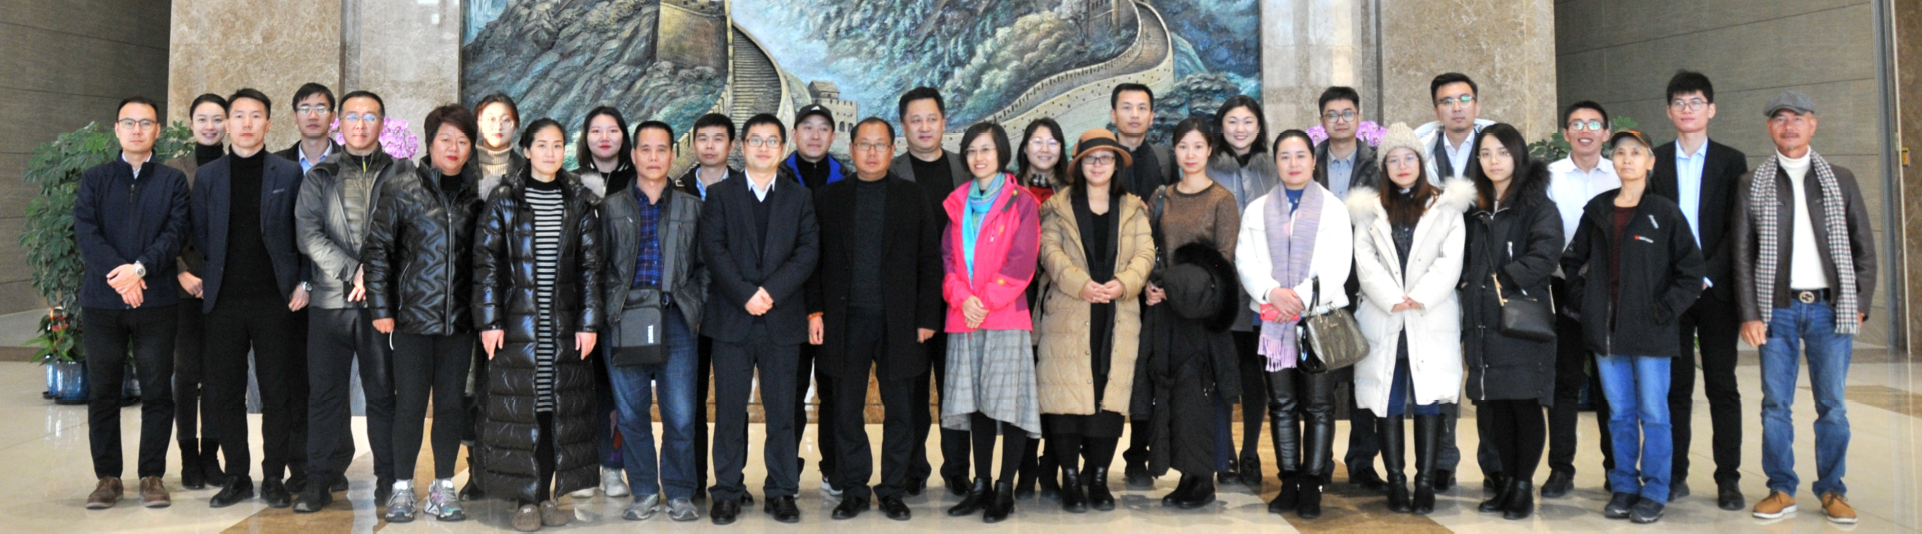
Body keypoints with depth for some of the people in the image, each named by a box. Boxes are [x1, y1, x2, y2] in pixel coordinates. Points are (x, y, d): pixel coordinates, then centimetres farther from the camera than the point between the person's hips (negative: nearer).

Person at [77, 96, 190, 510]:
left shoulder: (173, 181, 8)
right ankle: (108, 477, 15)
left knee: (157, 391, 1)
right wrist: (118, 275, -15)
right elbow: (85, 232, -1)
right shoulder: (95, 179, 11)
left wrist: (139, 268, -17)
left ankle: (152, 476, 10)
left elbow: (175, 232, -3)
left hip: (156, 301, -1)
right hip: (102, 301, 1)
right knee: (102, 392, 5)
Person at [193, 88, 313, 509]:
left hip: (275, 301, -2)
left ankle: (274, 479, 12)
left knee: (278, 393, 2)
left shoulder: (289, 174, 4)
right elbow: (199, 235, 13)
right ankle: (237, 478, 16)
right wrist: (201, 279, 3)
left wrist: (303, 283, -4)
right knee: (225, 394, 5)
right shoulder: (206, 176, 10)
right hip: (224, 301, 2)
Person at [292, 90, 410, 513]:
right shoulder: (319, 177, 13)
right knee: (325, 392, 4)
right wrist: (353, 271, -11)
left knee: (384, 392, 2)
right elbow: (308, 234, 1)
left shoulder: (403, 174, 8)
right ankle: (323, 478, 13)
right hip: (331, 299, 2)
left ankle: (390, 479, 10)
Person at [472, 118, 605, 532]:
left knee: (559, 405, 4)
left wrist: (589, 322, -2)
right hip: (517, 320, -2)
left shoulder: (579, 202, 7)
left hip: (563, 322, 2)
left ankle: (548, 494, 16)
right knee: (518, 405, 0)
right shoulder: (505, 199, 2)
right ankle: (525, 498, 10)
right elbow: (486, 261, -1)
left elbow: (591, 265, 4)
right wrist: (489, 319, -7)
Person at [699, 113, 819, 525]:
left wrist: (772, 291, -14)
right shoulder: (720, 195, 9)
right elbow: (713, 250, -3)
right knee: (729, 409, 3)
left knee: (781, 410, 4)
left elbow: (808, 251, -1)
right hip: (730, 319, 0)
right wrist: (745, 295, -15)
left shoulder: (799, 198, 11)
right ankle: (726, 492, 12)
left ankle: (781, 492, 12)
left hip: (782, 319, 1)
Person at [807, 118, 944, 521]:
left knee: (899, 410, 6)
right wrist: (815, 310, -3)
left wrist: (927, 317, -3)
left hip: (899, 321, 0)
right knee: (846, 411, 5)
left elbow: (929, 260, 3)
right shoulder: (828, 198, 8)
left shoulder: (912, 197, 6)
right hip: (846, 321, 1)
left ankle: (892, 491, 18)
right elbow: (814, 258, 6)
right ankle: (853, 491, 18)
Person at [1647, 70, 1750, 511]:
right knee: (1675, 387, 4)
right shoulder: (1654, 162, 8)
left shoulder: (1731, 161, 7)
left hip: (1716, 289, 0)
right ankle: (1675, 475, 10)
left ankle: (1728, 479, 9)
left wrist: (1707, 274, -11)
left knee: (1722, 387, 3)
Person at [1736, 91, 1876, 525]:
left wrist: (1860, 306, 1)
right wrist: (1750, 314, -4)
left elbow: (1863, 247, 9)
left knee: (1832, 405, 4)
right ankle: (1782, 490, 11)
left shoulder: (1840, 180, 9)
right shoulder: (1752, 185, 5)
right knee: (1775, 404, 2)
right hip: (1777, 310, -1)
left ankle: (1832, 491, 15)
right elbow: (1742, 254, 2)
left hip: (1830, 309, 1)